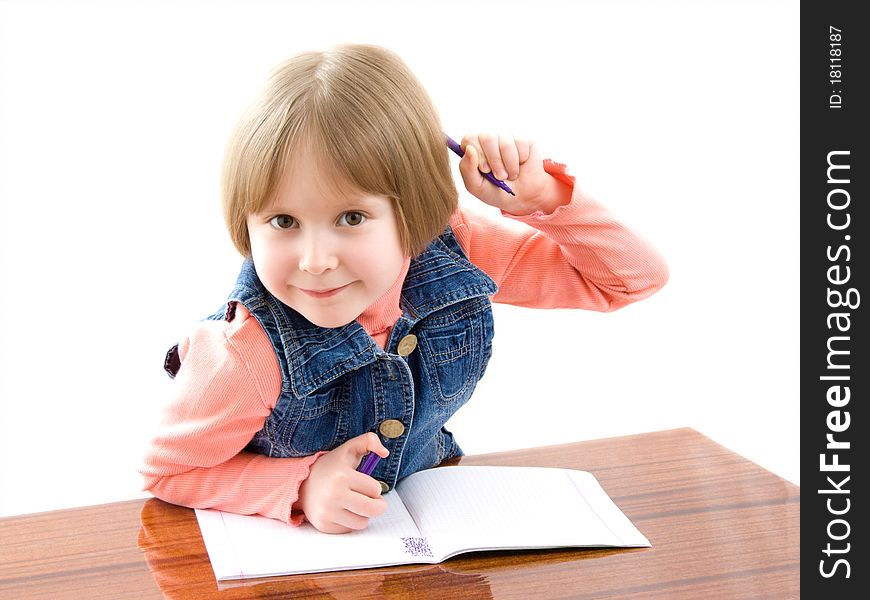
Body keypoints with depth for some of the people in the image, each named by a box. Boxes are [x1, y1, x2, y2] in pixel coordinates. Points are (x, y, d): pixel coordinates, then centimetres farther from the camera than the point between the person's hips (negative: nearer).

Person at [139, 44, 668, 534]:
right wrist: (302, 485, -28)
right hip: (282, 543, -3)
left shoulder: (455, 256, -20)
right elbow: (167, 472, -15)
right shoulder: (245, 356, -32)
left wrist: (540, 198, -26)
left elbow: (635, 277, -11)